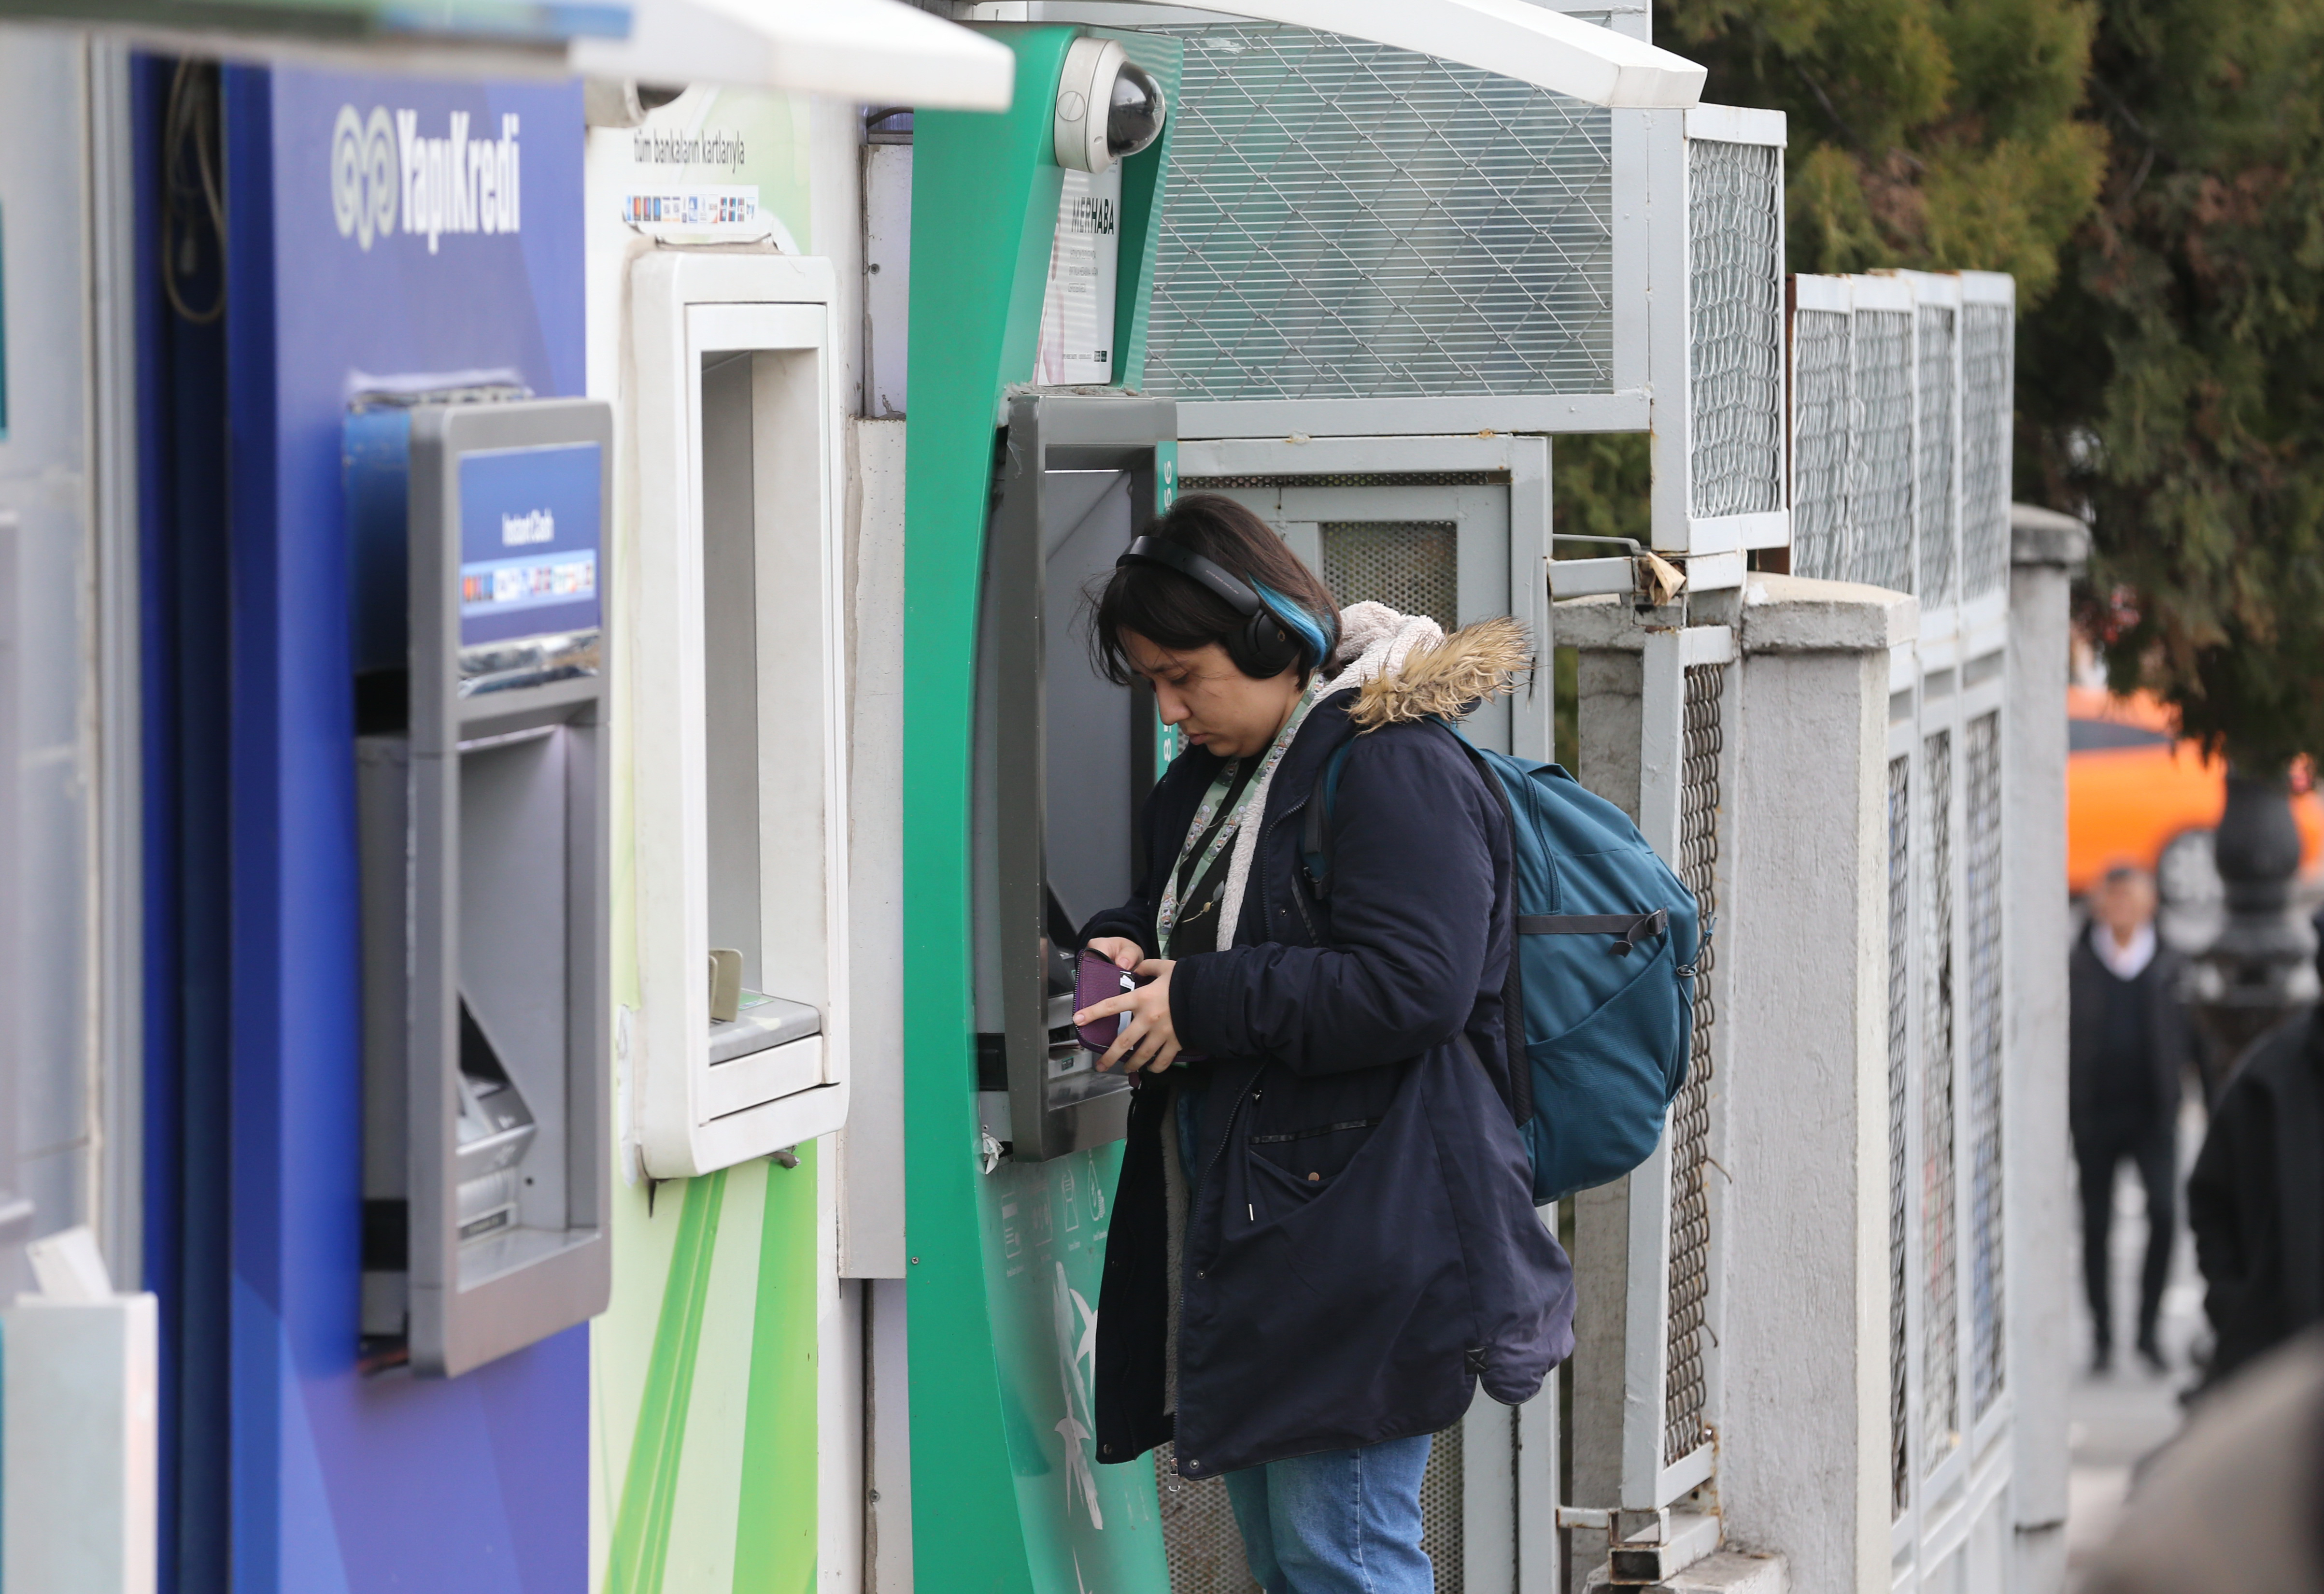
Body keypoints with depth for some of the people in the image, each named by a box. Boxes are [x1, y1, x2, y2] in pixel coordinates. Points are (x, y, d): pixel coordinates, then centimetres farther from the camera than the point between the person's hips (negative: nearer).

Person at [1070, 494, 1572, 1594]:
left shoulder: (1395, 771, -14)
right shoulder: (1214, 780, 17)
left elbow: (1412, 985, -23)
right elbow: (1177, 919, 32)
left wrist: (1202, 1004, -20)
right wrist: (1124, 950, 7)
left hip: (1360, 1242, -10)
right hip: (1243, 1226, 10)